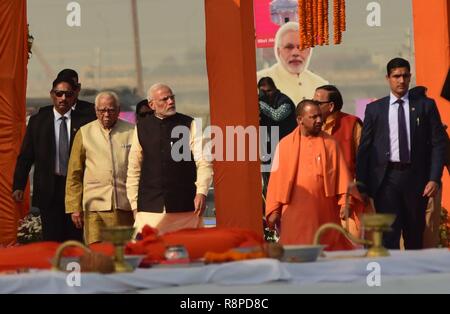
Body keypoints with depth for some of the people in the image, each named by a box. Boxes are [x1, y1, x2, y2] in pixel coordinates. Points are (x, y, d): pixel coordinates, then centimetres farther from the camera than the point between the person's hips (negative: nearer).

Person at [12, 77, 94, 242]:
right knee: (52, 239, -2)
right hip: (49, 188, 0)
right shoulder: (37, 121, 6)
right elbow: (25, 156, 6)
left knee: (75, 239, 2)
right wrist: (19, 185, -4)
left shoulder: (83, 122, 3)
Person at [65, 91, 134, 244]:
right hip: (96, 207, -1)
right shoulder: (84, 133, 8)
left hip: (125, 207, 1)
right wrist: (74, 207, 4)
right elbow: (74, 174, 9)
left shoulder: (131, 131, 8)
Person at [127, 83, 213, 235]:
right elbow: (134, 167, 12)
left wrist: (201, 192, -15)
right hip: (149, 208, 1)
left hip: (185, 207, -1)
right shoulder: (141, 128, 9)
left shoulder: (189, 125, 4)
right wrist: (134, 203, 8)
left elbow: (203, 162, -1)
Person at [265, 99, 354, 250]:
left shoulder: (330, 143, 7)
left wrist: (345, 202, -8)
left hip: (325, 213, 1)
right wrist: (273, 210, 1)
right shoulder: (285, 145, 6)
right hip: (295, 214, -1)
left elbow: (341, 175, 3)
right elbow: (277, 179, 5)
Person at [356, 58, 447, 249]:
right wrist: (361, 184, 1)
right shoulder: (374, 109, 8)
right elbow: (364, 148, 8)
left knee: (414, 235, 9)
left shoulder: (426, 106, 6)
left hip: (415, 178, 1)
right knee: (388, 235, -8)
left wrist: (434, 179, -6)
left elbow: (438, 144, 4)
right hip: (386, 178, -1)